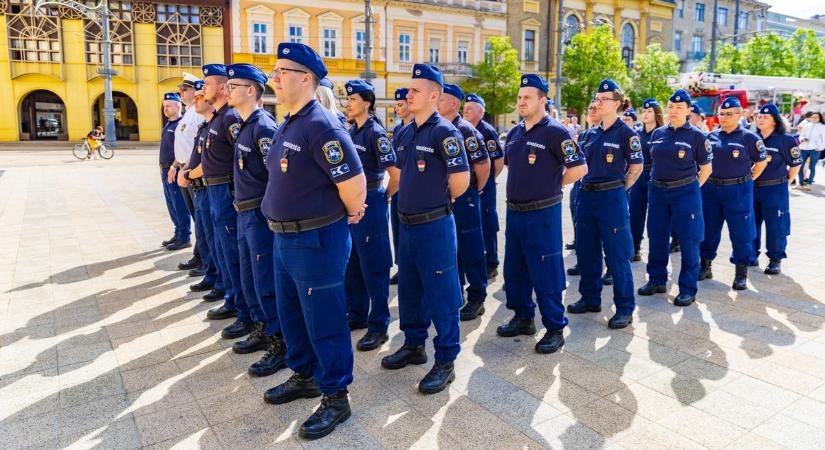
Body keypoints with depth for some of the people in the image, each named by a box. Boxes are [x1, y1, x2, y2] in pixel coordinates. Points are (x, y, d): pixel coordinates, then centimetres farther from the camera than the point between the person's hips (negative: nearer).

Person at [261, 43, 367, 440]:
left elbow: (353, 181, -24)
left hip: (316, 240, -10)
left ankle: (335, 398, 19)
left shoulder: (320, 125, -20)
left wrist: (352, 215, -8)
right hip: (285, 238, 10)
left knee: (324, 320, 2)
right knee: (291, 313, 21)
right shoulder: (288, 124, 11)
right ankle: (304, 376, 41)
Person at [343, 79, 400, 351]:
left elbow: (396, 174, -16)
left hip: (370, 204, -8)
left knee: (373, 267, -1)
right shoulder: (351, 132, 11)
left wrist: (384, 198, -3)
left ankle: (378, 326, 10)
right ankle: (357, 315, 31)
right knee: (351, 264, 16)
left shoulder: (375, 133, -13)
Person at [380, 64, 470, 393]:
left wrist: (439, 202, -1)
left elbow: (461, 180, -17)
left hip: (435, 225, -8)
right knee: (409, 289, 18)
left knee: (441, 294, 1)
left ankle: (446, 361, 13)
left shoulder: (444, 132, -13)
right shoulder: (405, 133, 10)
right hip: (407, 224, 8)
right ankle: (414, 345, 35)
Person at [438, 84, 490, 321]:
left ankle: (476, 299, 11)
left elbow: (483, 164, -12)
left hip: (464, 198, -7)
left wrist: (476, 189, -2)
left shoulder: (466, 130, -11)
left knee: (470, 250, 1)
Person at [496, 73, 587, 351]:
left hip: (542, 213, -8)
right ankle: (522, 318, 31)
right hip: (514, 211, 8)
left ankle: (555, 329, 12)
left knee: (546, 274, -1)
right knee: (514, 270, 15)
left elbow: (579, 168, -14)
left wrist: (551, 184, -3)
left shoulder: (555, 132, -12)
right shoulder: (514, 133, 11)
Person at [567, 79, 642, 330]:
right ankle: (590, 299, 27)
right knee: (586, 251, 13)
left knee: (617, 255, -2)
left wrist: (618, 189, 0)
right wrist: (587, 185, 11)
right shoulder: (591, 134, 12)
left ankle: (625, 309, 9)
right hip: (587, 196, 7)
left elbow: (636, 167, -4)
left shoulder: (625, 133, -7)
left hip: (611, 198, -7)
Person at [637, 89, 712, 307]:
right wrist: (657, 182, 12)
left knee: (689, 240, 0)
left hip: (685, 192, -4)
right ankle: (657, 280, 25)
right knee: (657, 237, 10)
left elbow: (706, 168, 1)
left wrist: (691, 189, 0)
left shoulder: (696, 135, -4)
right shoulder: (657, 134, 8)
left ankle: (688, 289, 8)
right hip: (657, 191, 5)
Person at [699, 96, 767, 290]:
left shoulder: (749, 138, -4)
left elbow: (761, 162, 3)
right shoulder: (712, 136, 7)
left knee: (741, 232, 0)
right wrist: (706, 179, 8)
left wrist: (747, 180, 0)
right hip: (710, 189, 4)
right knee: (708, 229, 10)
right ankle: (705, 266, 23)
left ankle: (741, 274, 11)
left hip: (737, 191, -4)